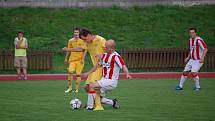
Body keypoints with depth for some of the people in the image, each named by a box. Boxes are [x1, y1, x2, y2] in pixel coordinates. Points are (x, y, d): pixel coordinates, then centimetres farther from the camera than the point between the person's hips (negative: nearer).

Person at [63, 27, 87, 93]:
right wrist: (66, 59, 15)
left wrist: (83, 59, -9)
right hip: (72, 59, 2)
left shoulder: (82, 41, -2)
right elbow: (69, 50, 18)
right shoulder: (71, 41, 9)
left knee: (78, 74, -2)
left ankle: (76, 88, 7)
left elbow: (84, 50, -2)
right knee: (70, 72, -13)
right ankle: (70, 87, -3)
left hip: (80, 60, -2)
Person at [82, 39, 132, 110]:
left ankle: (90, 106, -14)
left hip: (111, 82, -9)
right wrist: (88, 73, 25)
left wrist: (127, 74, -43)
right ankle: (113, 103, 17)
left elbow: (123, 66, -24)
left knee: (91, 86, -22)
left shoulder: (116, 56, -15)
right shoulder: (104, 55, 9)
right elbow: (98, 65, 22)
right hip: (104, 80, 9)